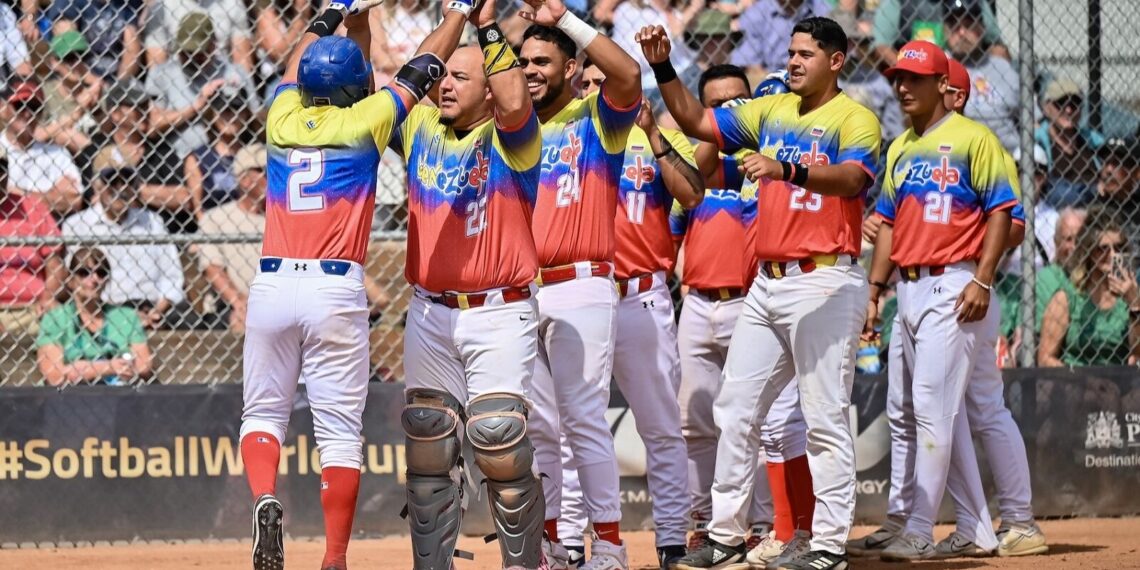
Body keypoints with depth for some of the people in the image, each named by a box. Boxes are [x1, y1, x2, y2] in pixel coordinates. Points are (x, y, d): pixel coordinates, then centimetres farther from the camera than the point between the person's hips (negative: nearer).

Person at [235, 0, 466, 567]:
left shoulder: (284, 119, 8)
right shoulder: (363, 123, 0)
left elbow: (301, 58, 29)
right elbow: (421, 71, 13)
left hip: (272, 284, 3)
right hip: (336, 288, -3)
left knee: (263, 412, 13)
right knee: (339, 430, 0)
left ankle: (265, 500, -16)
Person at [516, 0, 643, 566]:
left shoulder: (597, 119, 0)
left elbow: (628, 75, -18)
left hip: (579, 290, -6)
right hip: (521, 293, 6)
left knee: (584, 419, -8)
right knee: (536, 424, 8)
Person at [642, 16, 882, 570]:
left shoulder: (855, 119, -7)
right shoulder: (771, 112, 14)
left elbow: (851, 178, -26)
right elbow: (695, 120, 18)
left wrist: (787, 169, -42)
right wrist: (663, 68, 3)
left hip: (825, 284, -8)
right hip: (767, 284, 8)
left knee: (825, 419, -7)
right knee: (734, 410, 8)